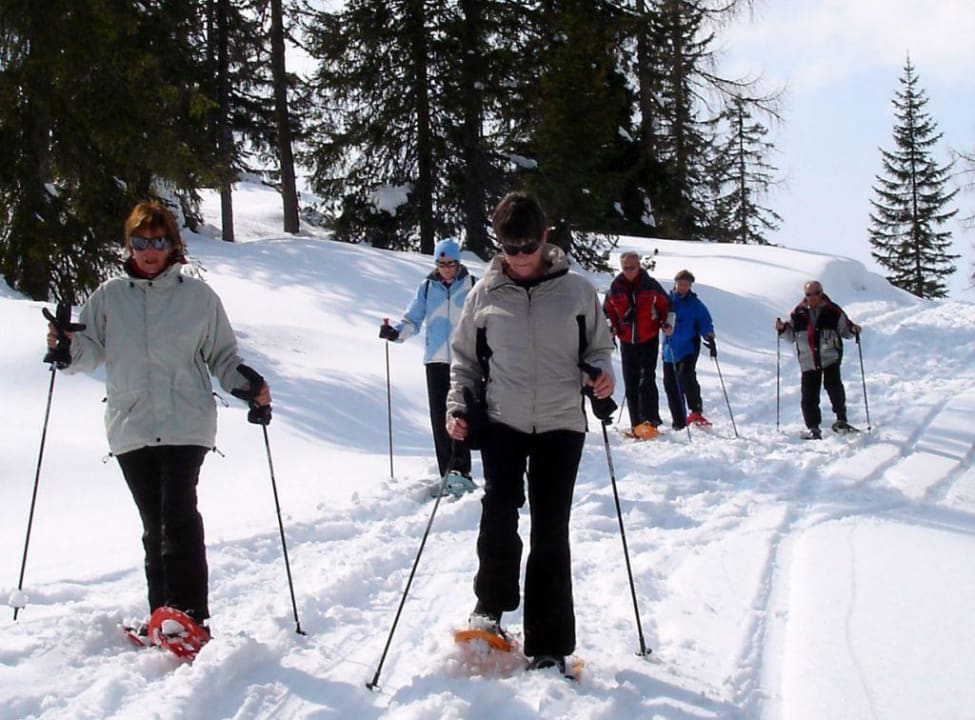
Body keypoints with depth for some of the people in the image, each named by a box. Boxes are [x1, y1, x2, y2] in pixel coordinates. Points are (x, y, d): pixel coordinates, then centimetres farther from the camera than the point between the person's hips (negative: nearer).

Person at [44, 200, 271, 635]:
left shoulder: (198, 295, 7)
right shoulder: (109, 296, 12)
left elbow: (222, 356, 12)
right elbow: (92, 351, 11)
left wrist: (249, 386, -5)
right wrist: (68, 348, -12)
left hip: (186, 426, -3)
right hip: (130, 428, 3)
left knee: (179, 518, -16)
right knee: (154, 525, 6)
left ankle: (189, 619, -19)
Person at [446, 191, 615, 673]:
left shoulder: (576, 291, 4)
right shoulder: (485, 296, 6)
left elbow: (598, 346, 15)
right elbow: (464, 359, 15)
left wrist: (600, 374, -6)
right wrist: (457, 407, 1)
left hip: (561, 424, 0)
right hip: (502, 421, 0)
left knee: (551, 530, -1)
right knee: (499, 508, -21)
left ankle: (548, 645, 7)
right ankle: (491, 604, 2)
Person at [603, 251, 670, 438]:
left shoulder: (651, 286, -3)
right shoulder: (615, 289, 2)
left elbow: (666, 305, 9)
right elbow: (607, 310, 15)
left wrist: (667, 323, -4)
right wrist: (611, 327, 0)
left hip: (649, 340, -3)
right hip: (627, 342, 3)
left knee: (647, 381, -15)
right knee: (631, 385, 4)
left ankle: (650, 421, -19)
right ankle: (637, 425, 10)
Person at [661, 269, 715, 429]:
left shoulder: (696, 305, 2)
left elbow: (705, 324, -2)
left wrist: (709, 339, -18)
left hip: (689, 348, -3)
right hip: (670, 350, 3)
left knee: (685, 374, -28)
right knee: (670, 385, 4)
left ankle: (696, 410, -16)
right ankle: (679, 421, 14)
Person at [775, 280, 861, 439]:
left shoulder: (832, 311, 2)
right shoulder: (799, 313, 8)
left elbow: (844, 330, 9)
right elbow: (792, 336, 17)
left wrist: (853, 330, -11)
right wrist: (783, 329, -2)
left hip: (830, 357, -2)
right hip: (808, 361, 2)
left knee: (833, 385, -20)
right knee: (809, 395, 0)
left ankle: (841, 420, -6)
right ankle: (813, 428, 8)